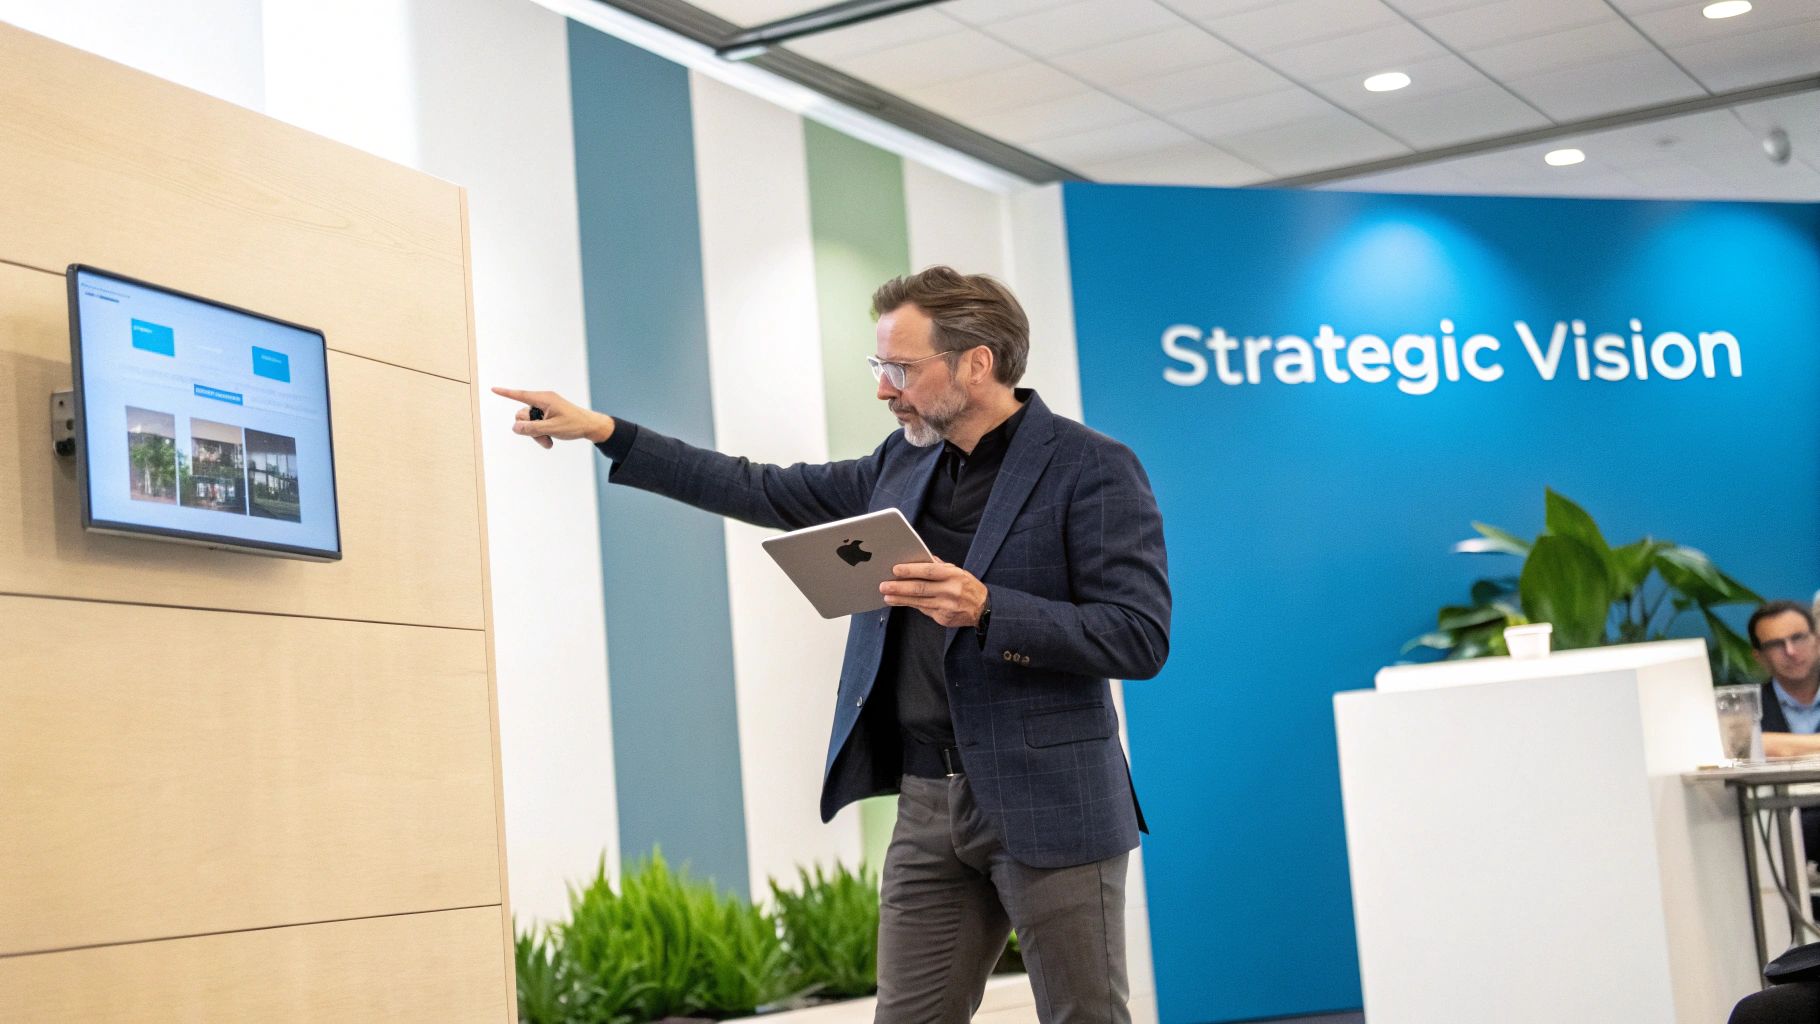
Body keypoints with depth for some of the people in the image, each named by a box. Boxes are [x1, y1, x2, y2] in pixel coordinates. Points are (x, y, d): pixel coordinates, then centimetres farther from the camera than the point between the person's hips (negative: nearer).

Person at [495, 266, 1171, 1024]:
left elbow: (1140, 637, -14)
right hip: (927, 805, 6)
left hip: (1048, 808, -6)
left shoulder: (1092, 469, -8)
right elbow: (764, 493, 19)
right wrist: (605, 432, 18)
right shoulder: (905, 463, 13)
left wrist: (985, 609, -24)